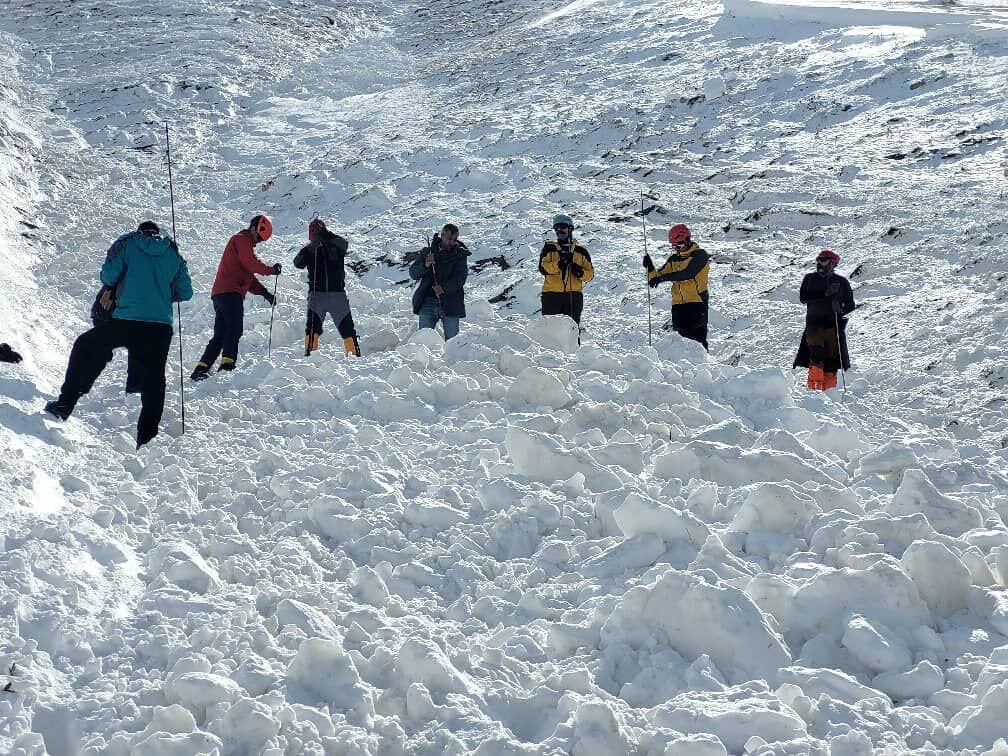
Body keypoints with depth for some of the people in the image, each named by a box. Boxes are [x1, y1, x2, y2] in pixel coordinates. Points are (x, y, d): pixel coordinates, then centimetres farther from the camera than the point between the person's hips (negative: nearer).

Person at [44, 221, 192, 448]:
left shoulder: (128, 244, 8)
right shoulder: (174, 255, 15)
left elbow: (108, 277, -1)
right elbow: (185, 293, 14)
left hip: (126, 321, -2)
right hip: (161, 326, 2)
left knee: (85, 347, 18)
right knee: (152, 382, 9)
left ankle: (65, 403, 13)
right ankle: (147, 437, 4)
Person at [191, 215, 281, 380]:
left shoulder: (243, 242, 31)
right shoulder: (242, 240, 0)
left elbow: (248, 276, 29)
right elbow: (251, 264, -14)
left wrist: (263, 292, 18)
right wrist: (272, 270, -2)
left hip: (220, 294, 10)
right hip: (230, 293, -10)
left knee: (219, 335, 7)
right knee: (235, 330, -19)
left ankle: (201, 369, 2)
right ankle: (227, 363, -31)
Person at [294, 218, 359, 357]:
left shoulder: (336, 247, 6)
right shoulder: (309, 250, 8)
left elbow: (343, 243, -18)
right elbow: (298, 263, -10)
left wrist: (327, 235, -32)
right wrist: (310, 249, -26)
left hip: (337, 293, 0)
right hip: (317, 294, 0)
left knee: (347, 327, 3)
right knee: (313, 328, -16)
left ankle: (355, 354, 11)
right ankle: (309, 354, -18)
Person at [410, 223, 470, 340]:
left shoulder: (460, 255, 6)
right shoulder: (426, 252, 11)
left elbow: (460, 278, -6)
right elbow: (413, 274, 6)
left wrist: (444, 288, -23)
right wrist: (425, 265, -15)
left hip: (450, 303, -1)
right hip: (428, 303, 1)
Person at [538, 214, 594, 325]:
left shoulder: (581, 251, 14)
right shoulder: (549, 248, 9)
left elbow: (590, 273, 13)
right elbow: (543, 268, -6)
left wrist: (580, 272, -9)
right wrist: (559, 264, -20)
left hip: (574, 296, 1)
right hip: (552, 295, -1)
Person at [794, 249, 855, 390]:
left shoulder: (841, 282, 10)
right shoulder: (810, 279, 13)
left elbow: (850, 305, 11)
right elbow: (803, 298, 0)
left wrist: (839, 312, -9)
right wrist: (824, 295, -11)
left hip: (833, 325, 0)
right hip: (814, 323, 0)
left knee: (831, 361, -3)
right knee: (816, 357, -17)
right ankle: (814, 388, -21)